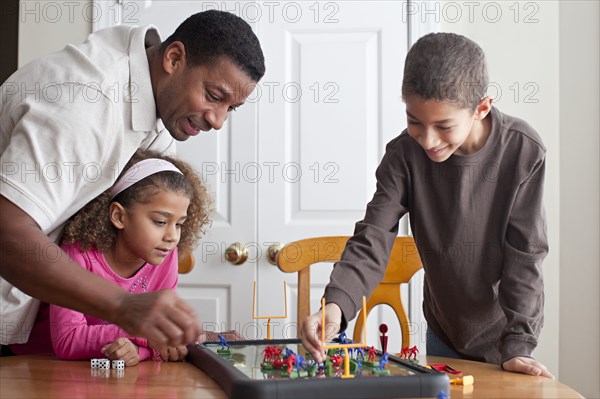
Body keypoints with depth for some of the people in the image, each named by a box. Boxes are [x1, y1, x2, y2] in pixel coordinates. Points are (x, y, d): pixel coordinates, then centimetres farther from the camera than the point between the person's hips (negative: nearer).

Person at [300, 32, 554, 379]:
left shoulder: (523, 151, -23)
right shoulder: (405, 155, -19)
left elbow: (525, 253, -19)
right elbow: (373, 240, -23)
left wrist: (518, 345, -21)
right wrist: (335, 304, -40)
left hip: (504, 329, -2)